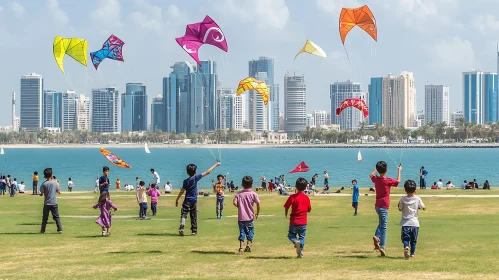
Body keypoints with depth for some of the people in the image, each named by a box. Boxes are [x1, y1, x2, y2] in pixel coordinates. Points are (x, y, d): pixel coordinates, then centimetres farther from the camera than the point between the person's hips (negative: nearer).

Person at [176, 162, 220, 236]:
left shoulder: (186, 181, -6)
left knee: (183, 215, -7)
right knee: (193, 217, 13)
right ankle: (194, 230, 16)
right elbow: (207, 172, -3)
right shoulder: (196, 178, -6)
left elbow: (182, 191, -7)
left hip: (187, 201, -1)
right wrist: (216, 165, 3)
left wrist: (177, 200, 1)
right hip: (194, 201, 1)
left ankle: (181, 228, -28)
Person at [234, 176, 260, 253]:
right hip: (249, 217, -2)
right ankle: (248, 245, -4)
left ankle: (241, 247, 1)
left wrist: (239, 207, 8)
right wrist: (257, 213, 1)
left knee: (242, 232, 8)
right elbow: (258, 203, -11)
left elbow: (235, 202, -11)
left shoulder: (239, 194, 1)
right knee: (250, 231, 11)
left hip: (241, 217, 2)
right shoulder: (253, 194, -5)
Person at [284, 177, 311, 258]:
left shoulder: (292, 197, -11)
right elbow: (309, 210, 8)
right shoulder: (306, 198, -1)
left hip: (294, 221, -2)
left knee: (291, 234, 14)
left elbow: (286, 207, -9)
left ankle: (295, 241, -18)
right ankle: (299, 253, 5)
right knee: (302, 237, 12)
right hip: (303, 222, 2)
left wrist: (286, 215, 9)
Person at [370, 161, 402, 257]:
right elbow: (398, 181, 3)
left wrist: (377, 168, 36)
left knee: (381, 224, 22)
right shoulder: (388, 181, -15)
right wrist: (399, 171, 17)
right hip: (383, 206, -6)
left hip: (377, 205, 6)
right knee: (383, 227, -5)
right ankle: (382, 247, -10)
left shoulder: (376, 179, 1)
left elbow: (371, 175, 25)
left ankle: (377, 236, -3)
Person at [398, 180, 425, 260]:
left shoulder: (403, 199, -6)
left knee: (405, 238, 0)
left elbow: (400, 209, 1)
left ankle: (406, 247, -29)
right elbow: (423, 207, 6)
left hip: (405, 223, -1)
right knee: (413, 239, 14)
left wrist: (399, 205, 18)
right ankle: (412, 253, 20)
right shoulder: (417, 199, -3)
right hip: (414, 223, 1)